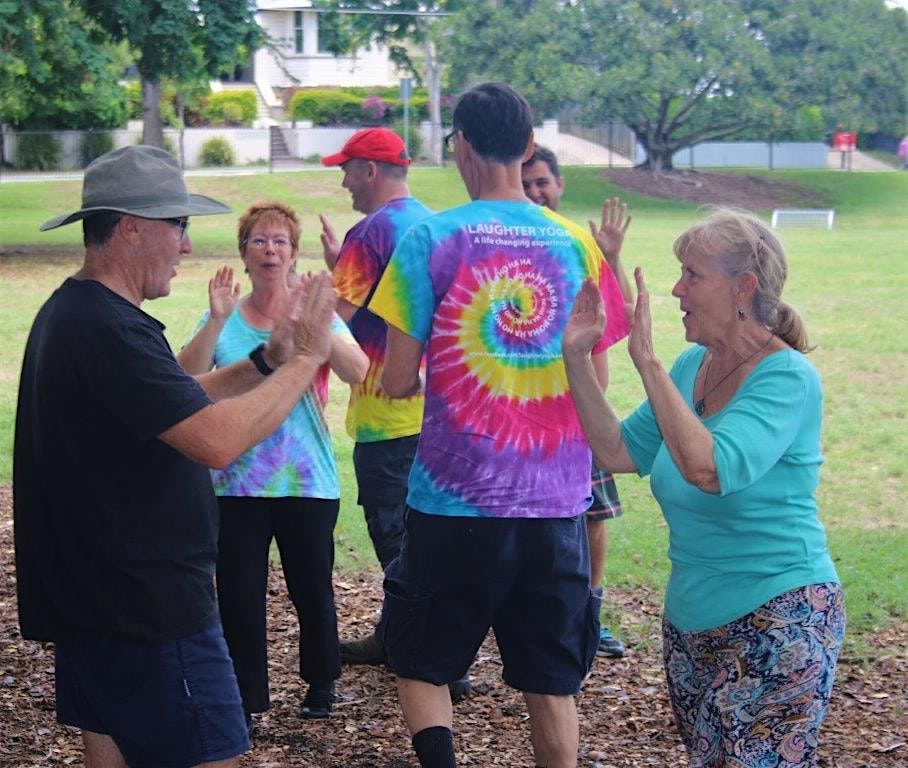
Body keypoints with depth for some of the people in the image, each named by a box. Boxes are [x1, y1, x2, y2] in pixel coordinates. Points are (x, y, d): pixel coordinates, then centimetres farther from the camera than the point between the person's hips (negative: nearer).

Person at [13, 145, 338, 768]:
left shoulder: (69, 313, 13)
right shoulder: (108, 329, -22)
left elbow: (177, 405, 20)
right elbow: (216, 441, -29)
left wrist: (266, 361, 9)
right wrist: (306, 358, -18)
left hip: (90, 596, 11)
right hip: (149, 608, -11)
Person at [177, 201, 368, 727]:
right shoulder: (225, 319, 3)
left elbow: (358, 373, -18)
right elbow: (186, 380, -12)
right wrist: (216, 321, -24)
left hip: (308, 482, -1)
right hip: (237, 483, 1)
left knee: (312, 590, 10)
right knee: (239, 598, 2)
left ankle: (321, 685, 32)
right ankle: (244, 700, 15)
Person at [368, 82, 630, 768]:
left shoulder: (432, 239, -7)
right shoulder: (577, 243, 3)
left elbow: (398, 381, -6)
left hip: (457, 500, -3)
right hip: (557, 504, 3)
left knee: (421, 666, 12)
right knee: (551, 684, 13)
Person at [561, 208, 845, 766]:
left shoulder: (788, 378, -18)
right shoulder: (694, 364, 5)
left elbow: (708, 468, -33)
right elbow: (618, 452, 5)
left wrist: (648, 363, -30)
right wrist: (578, 358, -2)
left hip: (778, 620, -8)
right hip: (692, 621, 8)